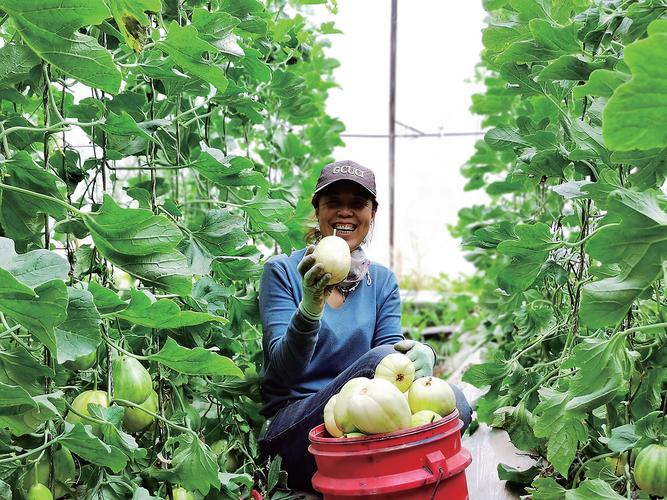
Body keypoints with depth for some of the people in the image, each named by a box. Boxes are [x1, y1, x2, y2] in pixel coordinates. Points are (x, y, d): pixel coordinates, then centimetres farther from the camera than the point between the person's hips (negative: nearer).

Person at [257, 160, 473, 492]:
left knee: (453, 402, -25)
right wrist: (309, 309, -34)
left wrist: (422, 354, -27)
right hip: (291, 425, -4)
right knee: (383, 359, -30)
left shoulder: (382, 280, 11)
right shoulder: (283, 271, -3)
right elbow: (283, 369, -13)